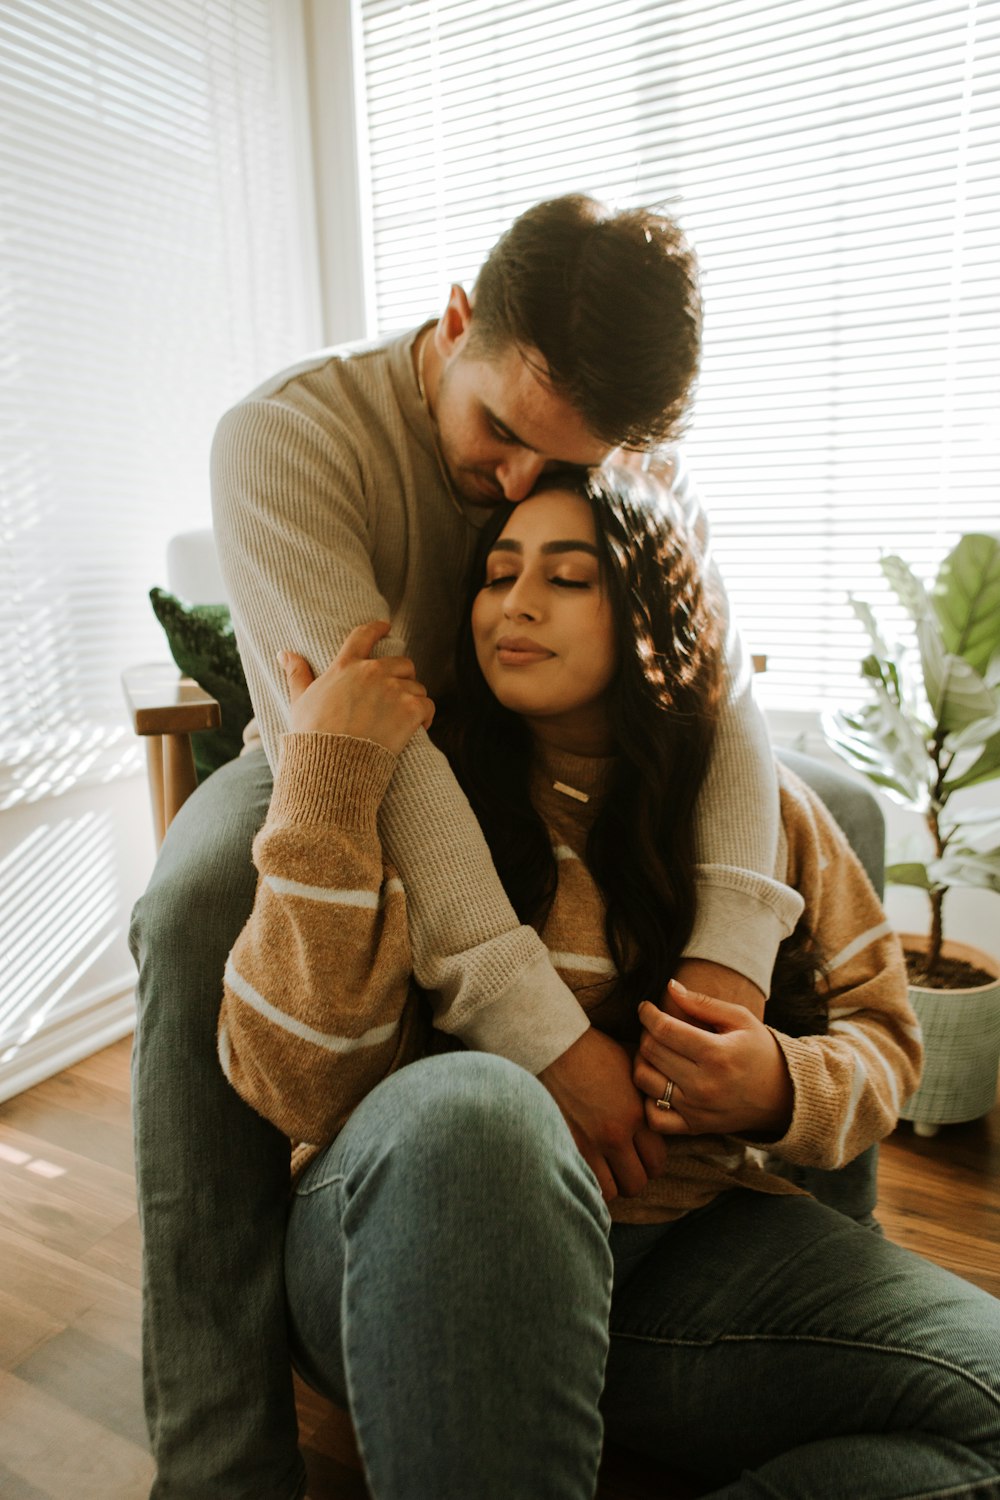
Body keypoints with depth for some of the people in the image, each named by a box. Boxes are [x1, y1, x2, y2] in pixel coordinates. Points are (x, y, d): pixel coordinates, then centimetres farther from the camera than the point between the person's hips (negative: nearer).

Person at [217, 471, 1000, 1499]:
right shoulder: (413, 794, -4)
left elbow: (881, 1031, 12)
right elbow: (293, 1088, -13)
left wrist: (785, 1090, -12)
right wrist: (324, 785, -21)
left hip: (689, 1239, 4)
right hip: (417, 1243, -2)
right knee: (467, 1108, -36)